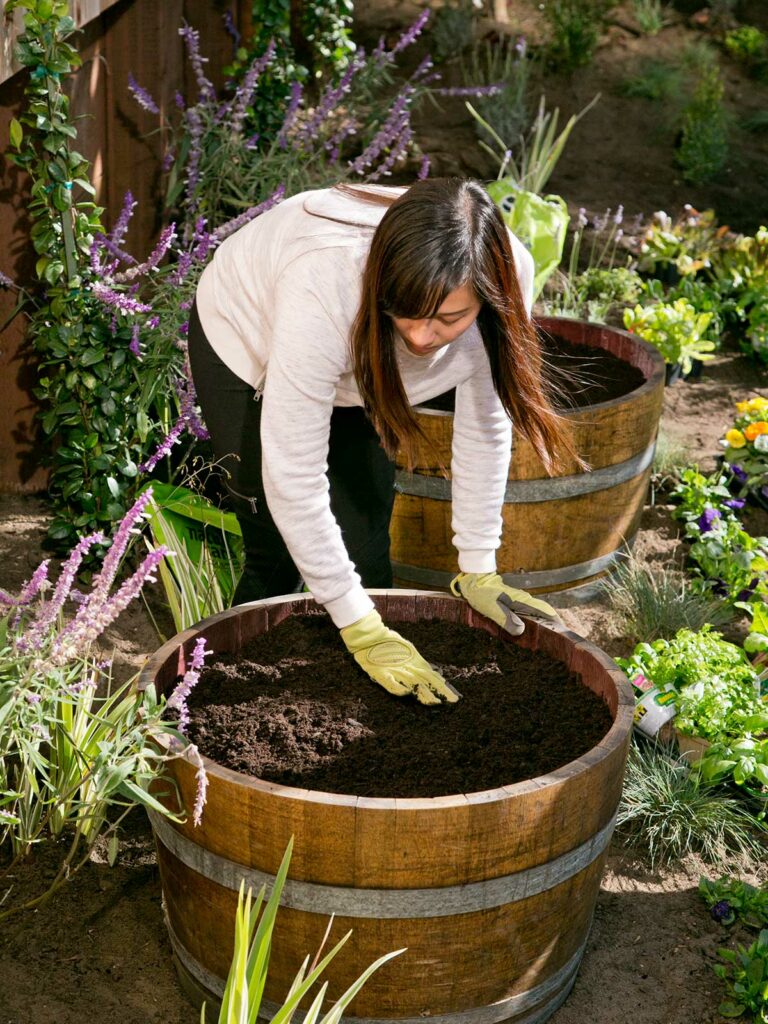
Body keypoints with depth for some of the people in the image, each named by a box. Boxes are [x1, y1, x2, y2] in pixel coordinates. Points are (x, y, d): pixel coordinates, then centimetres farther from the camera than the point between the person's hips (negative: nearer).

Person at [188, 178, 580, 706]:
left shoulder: (504, 278, -33)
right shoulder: (323, 290, -46)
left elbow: (485, 425, -16)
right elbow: (293, 479, -39)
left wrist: (478, 568, -12)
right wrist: (362, 631, -34)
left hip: (353, 370, 4)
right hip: (249, 342, -3)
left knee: (367, 557, 2)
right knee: (278, 563, -4)